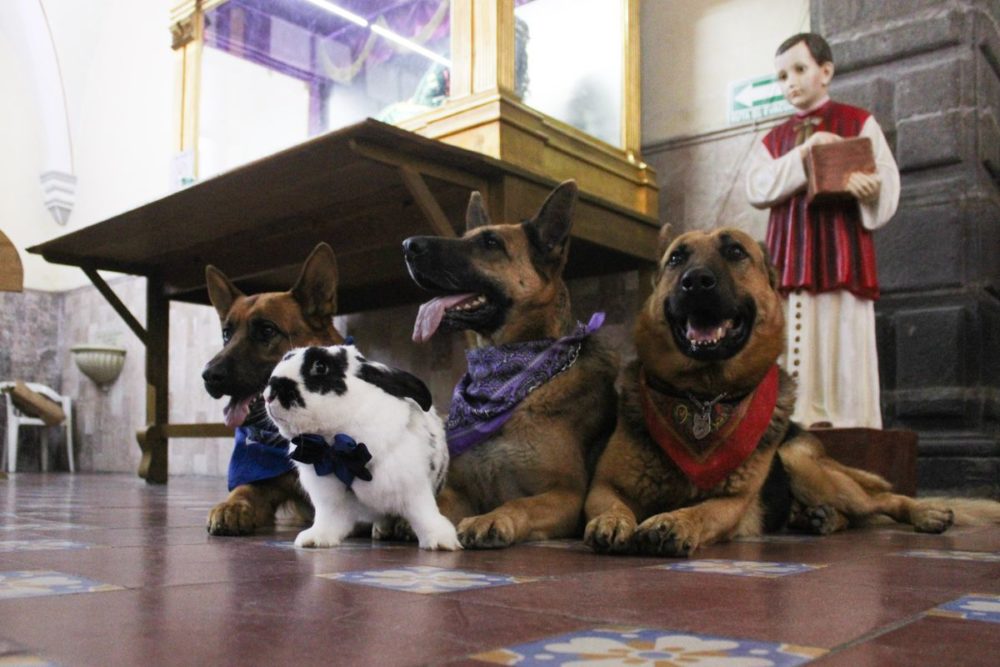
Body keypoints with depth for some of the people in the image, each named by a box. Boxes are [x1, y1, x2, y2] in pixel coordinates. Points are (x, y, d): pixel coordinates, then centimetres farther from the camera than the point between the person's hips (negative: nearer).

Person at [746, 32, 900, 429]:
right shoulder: (773, 140, 20)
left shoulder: (860, 123, 11)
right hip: (788, 260, 3)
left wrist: (868, 186, -22)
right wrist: (803, 154, -9)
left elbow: (888, 183, 0)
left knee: (843, 349, -7)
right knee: (792, 355, -2)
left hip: (841, 256, -3)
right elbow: (757, 190, 2)